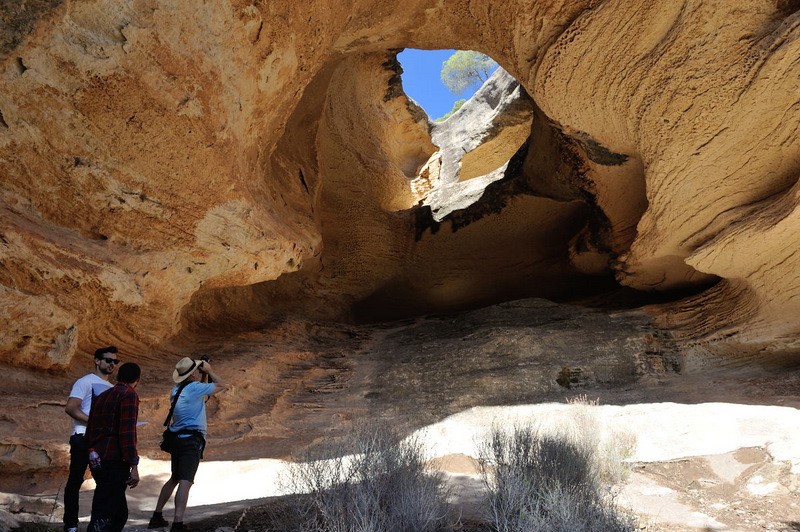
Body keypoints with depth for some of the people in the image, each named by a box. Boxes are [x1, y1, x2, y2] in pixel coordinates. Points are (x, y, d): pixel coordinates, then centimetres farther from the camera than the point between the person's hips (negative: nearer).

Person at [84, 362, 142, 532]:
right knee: (103, 517, -6)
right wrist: (133, 466, -17)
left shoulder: (101, 396, 17)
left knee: (119, 512, 17)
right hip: (114, 462, -8)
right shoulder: (129, 395, -9)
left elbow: (90, 429, 21)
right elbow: (127, 432, -18)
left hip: (97, 460, 8)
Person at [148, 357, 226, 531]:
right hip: (191, 440, -9)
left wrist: (204, 377, 18)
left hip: (177, 439, 9)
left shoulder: (177, 390, 13)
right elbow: (221, 386, -1)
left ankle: (157, 517, 28)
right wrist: (209, 370, 8)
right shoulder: (195, 387, -12)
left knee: (175, 479, 22)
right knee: (185, 482, -13)